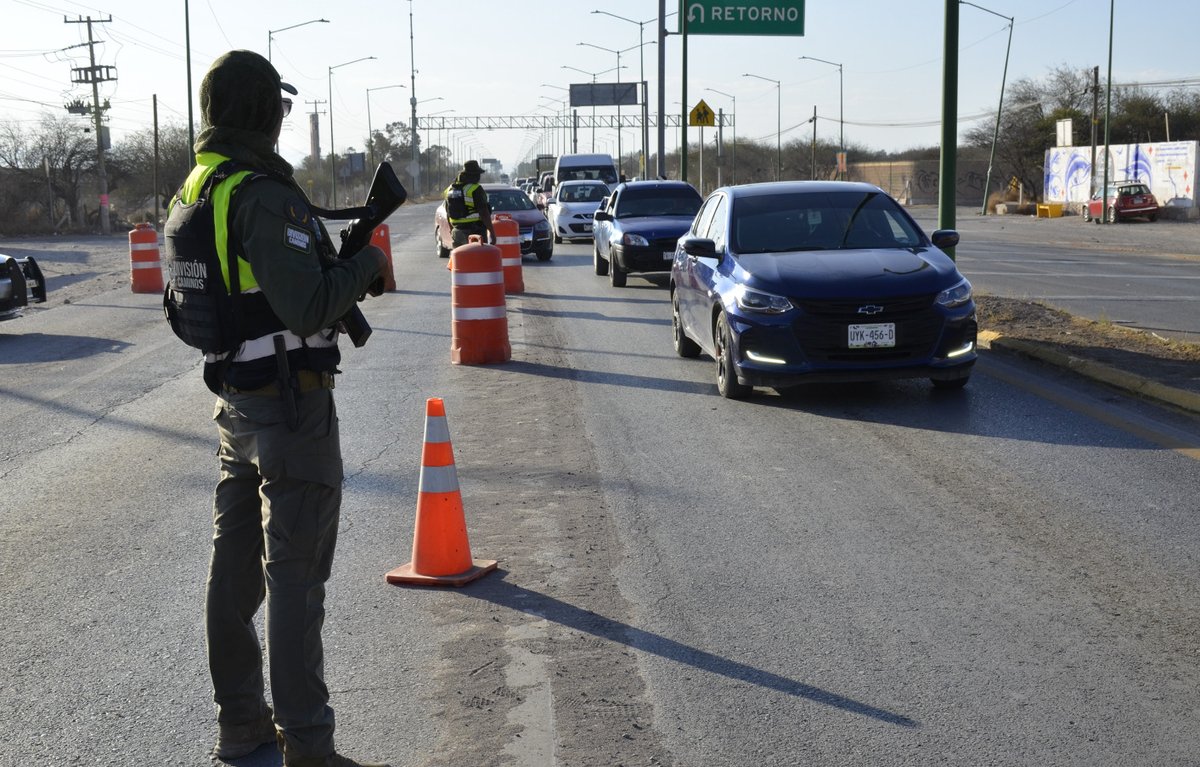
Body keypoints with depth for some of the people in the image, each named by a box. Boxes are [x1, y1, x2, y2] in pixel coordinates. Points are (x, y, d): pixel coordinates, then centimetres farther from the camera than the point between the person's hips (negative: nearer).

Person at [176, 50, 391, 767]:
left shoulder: (194, 193, 9)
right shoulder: (264, 195, -21)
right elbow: (308, 308, -25)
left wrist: (341, 271, 13)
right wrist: (367, 264, -10)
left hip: (237, 404, 9)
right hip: (293, 408, -9)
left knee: (236, 565, 15)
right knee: (294, 575, -4)